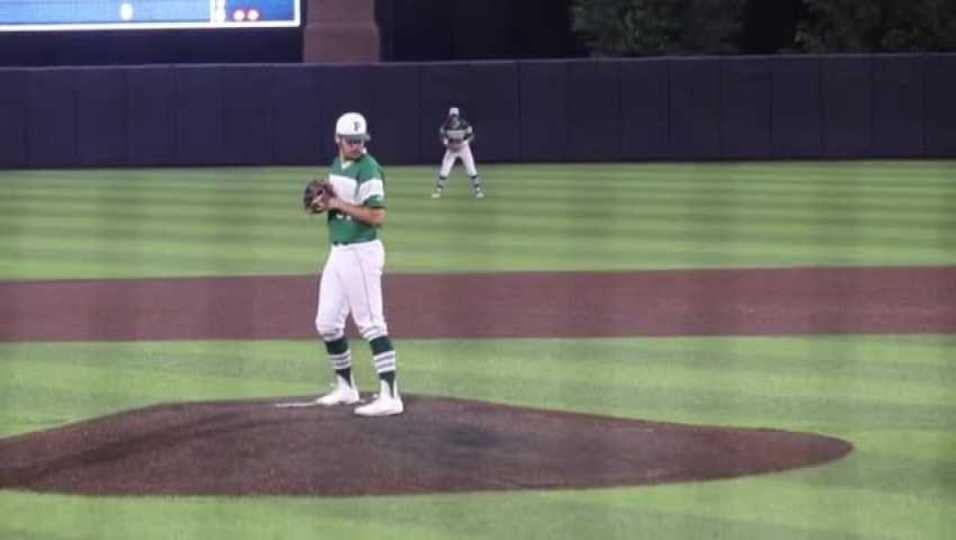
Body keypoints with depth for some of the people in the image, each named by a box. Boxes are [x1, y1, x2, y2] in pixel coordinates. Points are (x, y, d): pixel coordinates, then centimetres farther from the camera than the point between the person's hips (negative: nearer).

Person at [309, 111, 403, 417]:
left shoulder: (368, 170, -15)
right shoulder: (337, 165, 12)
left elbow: (378, 217, -22)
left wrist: (339, 204, -21)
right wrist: (324, 204, 2)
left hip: (361, 253, -9)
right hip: (338, 252, 9)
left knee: (371, 324, -11)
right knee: (326, 323, 13)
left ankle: (390, 397, -13)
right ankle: (345, 388, 27)